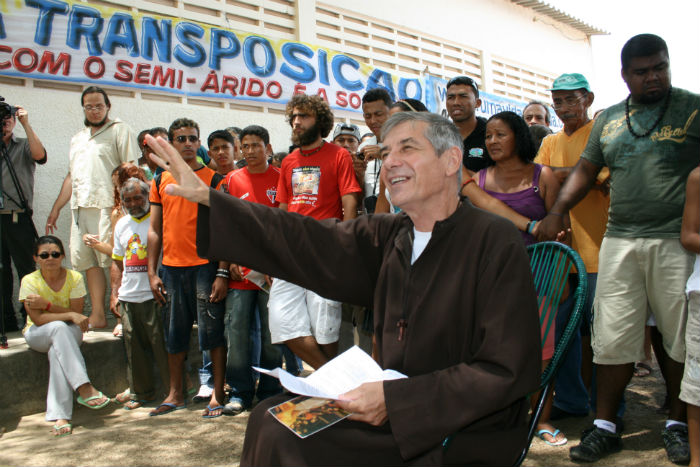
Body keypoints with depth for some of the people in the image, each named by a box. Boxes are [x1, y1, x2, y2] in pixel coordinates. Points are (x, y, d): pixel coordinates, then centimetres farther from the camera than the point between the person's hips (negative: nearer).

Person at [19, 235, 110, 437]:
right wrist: (69, 315, -30)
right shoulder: (30, 281, -12)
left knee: (56, 351, -33)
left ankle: (60, 415, -34)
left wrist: (47, 305, -22)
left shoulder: (74, 277, -8)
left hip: (69, 332, 1)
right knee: (58, 327, -35)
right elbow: (37, 319, -20)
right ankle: (84, 388, -42)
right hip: (37, 335, -1)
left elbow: (77, 314, -12)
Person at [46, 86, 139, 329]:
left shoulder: (120, 130, 4)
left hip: (107, 207, -7)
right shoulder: (78, 138, 26)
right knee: (88, 261, 4)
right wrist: (56, 208, 25)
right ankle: (97, 315, 9)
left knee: (113, 259, -9)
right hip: (80, 208, 7)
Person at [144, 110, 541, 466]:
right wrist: (206, 197, 0)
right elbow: (304, 241, 2)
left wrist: (394, 398, -24)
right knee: (275, 421, 0)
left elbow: (505, 372, -19)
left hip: (470, 435, -6)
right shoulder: (388, 237, 2)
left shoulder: (496, 242, -17)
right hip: (395, 413, 6)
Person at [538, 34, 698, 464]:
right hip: (620, 241, 3)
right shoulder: (608, 120, 15)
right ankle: (605, 427, 14)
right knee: (612, 338, 3)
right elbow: (586, 170, 16)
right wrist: (557, 211, 3)